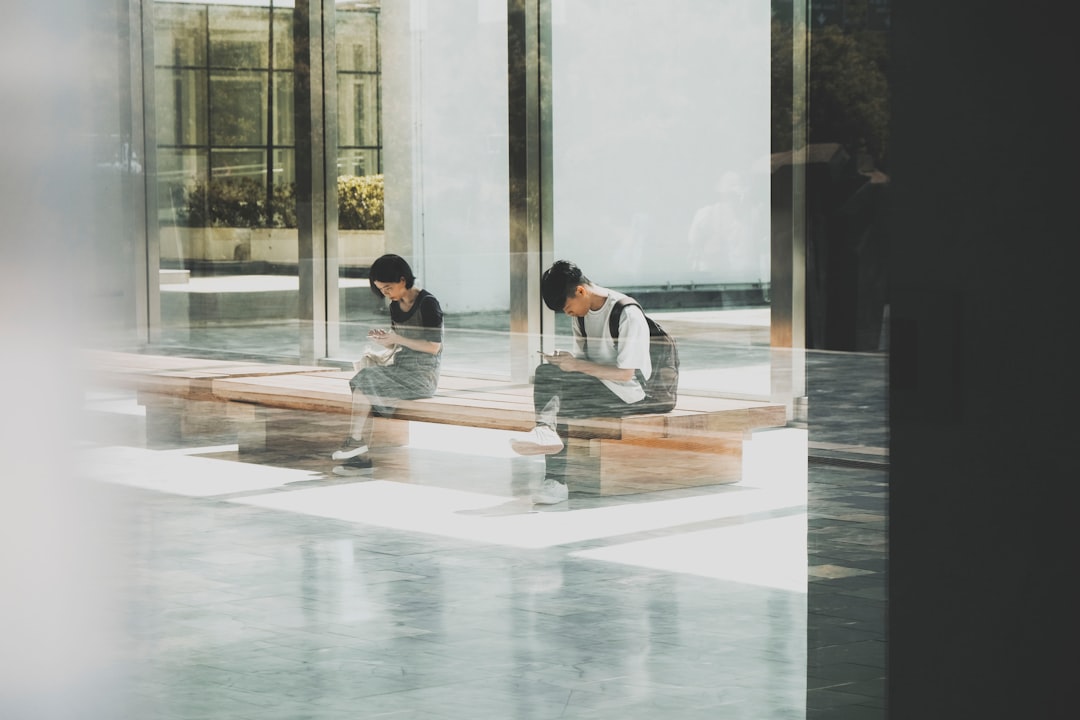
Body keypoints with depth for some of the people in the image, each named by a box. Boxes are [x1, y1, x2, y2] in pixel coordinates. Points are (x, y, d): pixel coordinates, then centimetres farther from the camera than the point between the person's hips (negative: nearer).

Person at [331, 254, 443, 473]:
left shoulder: (428, 303, -10)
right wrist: (383, 340, -3)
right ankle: (361, 456, -24)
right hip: (401, 370, 8)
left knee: (366, 379, -22)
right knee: (362, 386, -18)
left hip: (422, 375, -8)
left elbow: (433, 347, -14)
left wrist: (397, 338, -18)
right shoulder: (395, 307, 13)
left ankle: (356, 441, -12)